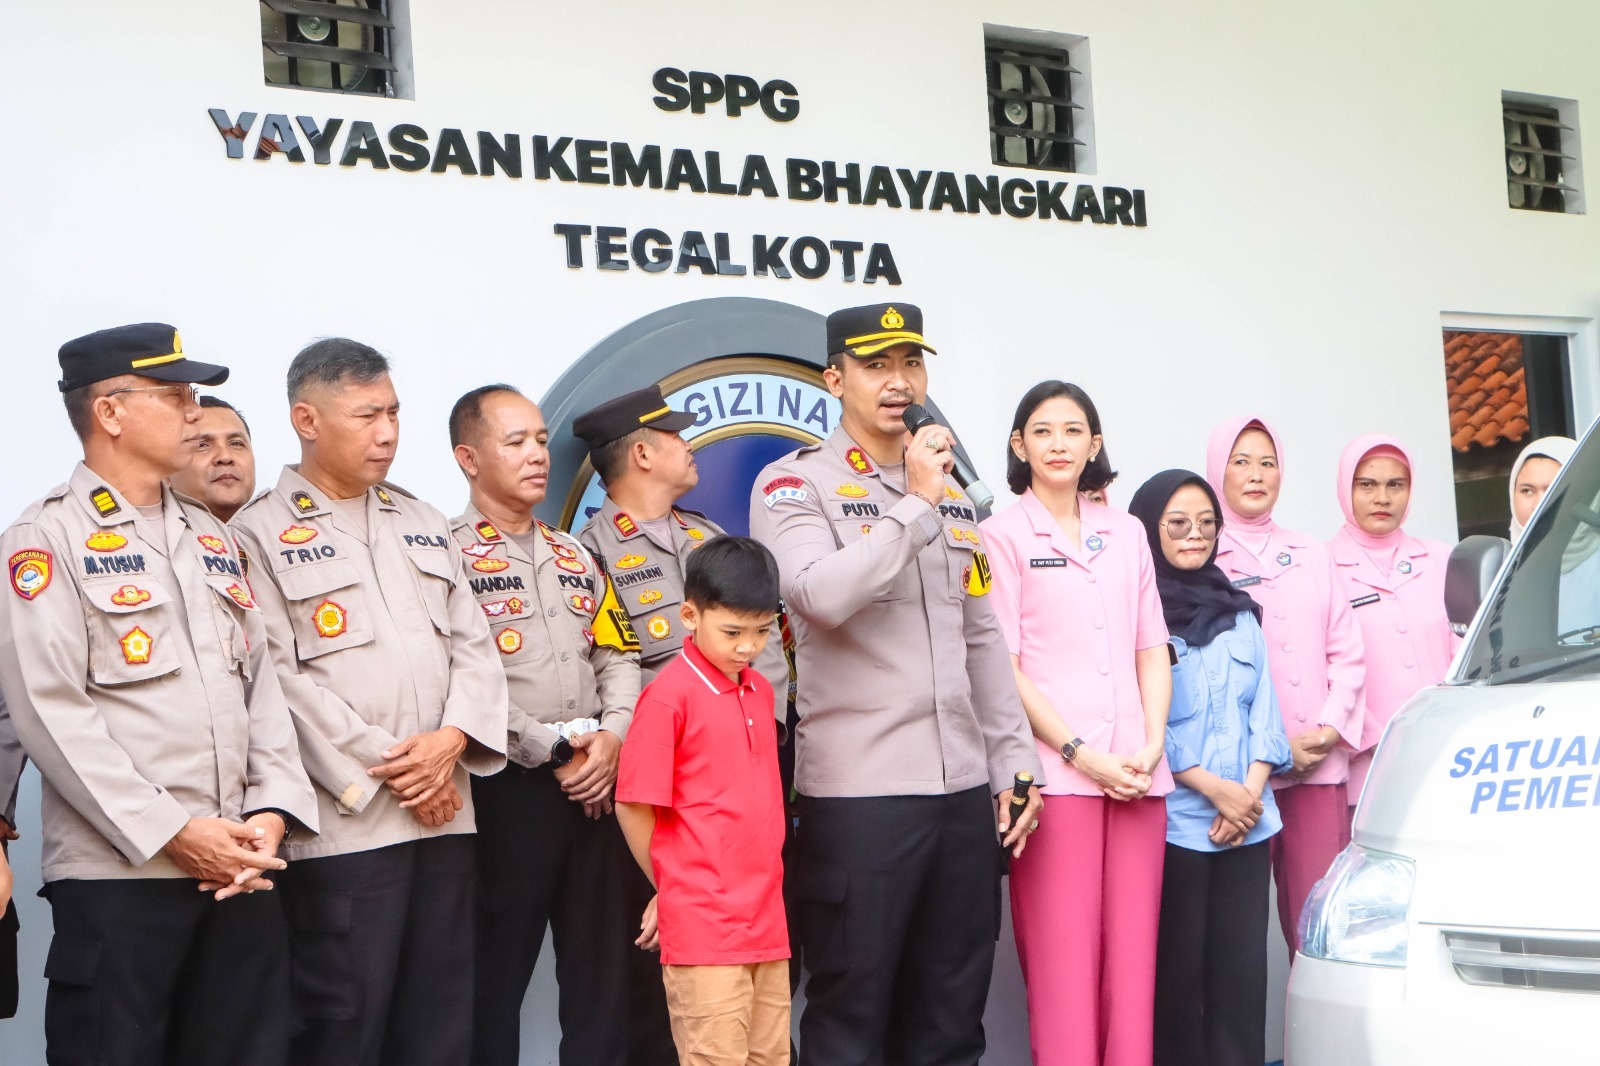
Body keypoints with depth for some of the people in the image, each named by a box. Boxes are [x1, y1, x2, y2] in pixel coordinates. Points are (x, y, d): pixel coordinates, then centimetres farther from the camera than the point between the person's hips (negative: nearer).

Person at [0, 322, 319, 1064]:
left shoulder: (210, 537, 18)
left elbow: (260, 681, 13)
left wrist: (272, 810, -2)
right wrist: (171, 832, -16)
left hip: (239, 867, 6)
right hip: (117, 872, -6)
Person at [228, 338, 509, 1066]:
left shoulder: (422, 523, 18)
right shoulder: (260, 533, -2)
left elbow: (474, 644, 12)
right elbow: (281, 677, -11)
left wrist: (452, 738, -7)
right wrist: (383, 770, -12)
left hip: (445, 811, 6)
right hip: (345, 821, -5)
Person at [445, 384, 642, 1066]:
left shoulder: (574, 557, 17)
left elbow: (618, 656, 15)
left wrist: (612, 736, -4)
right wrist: (553, 751, -12)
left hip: (593, 785, 6)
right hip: (506, 787, -6)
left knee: (601, 964, 9)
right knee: (497, 967, 2)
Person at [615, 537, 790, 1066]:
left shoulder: (759, 691, 11)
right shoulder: (670, 694, -10)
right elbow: (633, 805, -7)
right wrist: (671, 885, 5)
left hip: (767, 921, 7)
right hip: (702, 924, -7)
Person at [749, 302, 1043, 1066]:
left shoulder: (952, 490, 17)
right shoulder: (794, 484, -2)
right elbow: (824, 594, -21)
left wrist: (1013, 763, 13)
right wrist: (916, 505, -14)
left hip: (966, 791, 6)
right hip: (859, 794, -6)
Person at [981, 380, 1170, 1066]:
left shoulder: (1125, 534, 18)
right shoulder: (1003, 534, 3)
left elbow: (1152, 650, 17)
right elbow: (1001, 665, -3)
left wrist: (1152, 743, 1)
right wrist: (1079, 752, -10)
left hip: (1137, 775, 4)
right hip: (1055, 774, -4)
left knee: (1133, 955, 2)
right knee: (1063, 959, -7)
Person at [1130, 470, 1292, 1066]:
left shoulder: (1240, 615, 18)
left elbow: (1264, 710, 12)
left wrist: (1251, 789, -4)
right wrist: (1213, 787, -11)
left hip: (1247, 821, 5)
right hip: (1171, 820, -5)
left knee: (1243, 968, 1)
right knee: (1178, 970, -3)